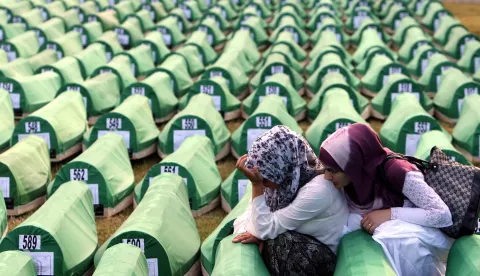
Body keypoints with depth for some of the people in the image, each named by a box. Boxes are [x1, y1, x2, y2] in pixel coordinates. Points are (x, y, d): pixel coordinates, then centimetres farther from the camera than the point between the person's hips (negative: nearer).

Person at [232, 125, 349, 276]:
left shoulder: (317, 190, -31)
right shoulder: (291, 174, -10)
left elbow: (265, 229, -27)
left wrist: (256, 183, -29)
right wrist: (258, 233, -20)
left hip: (319, 258, -8)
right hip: (300, 242, 8)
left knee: (273, 243, -30)